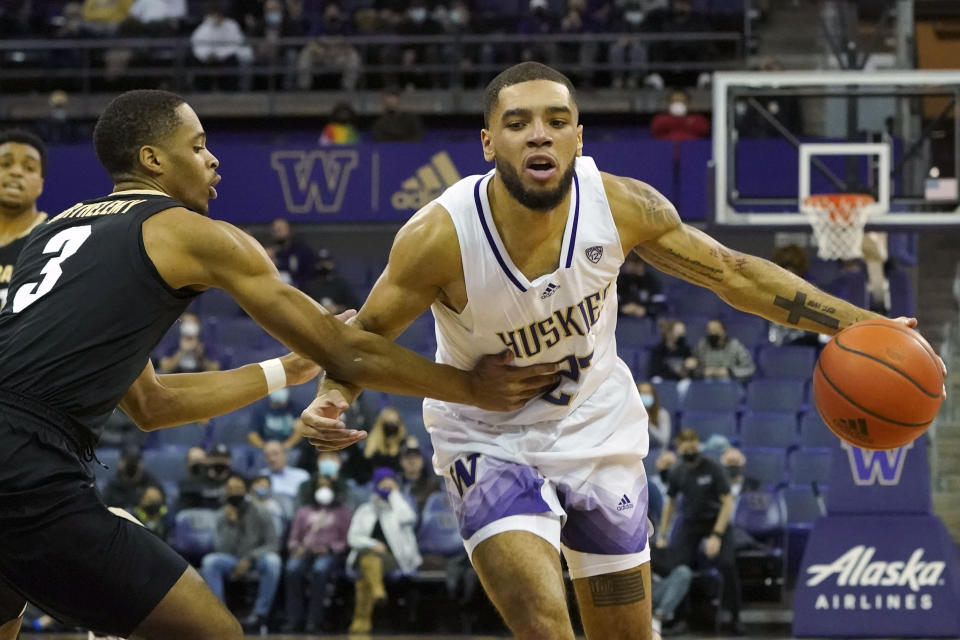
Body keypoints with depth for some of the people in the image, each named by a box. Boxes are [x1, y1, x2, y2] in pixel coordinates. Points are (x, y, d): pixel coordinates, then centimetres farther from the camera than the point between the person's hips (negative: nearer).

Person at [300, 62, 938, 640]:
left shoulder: (621, 205, -20)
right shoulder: (440, 236, -27)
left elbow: (732, 273, -7)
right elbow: (366, 334, -10)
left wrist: (859, 325, -11)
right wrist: (331, 396, -30)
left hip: (598, 430, 4)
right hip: (491, 443, -4)